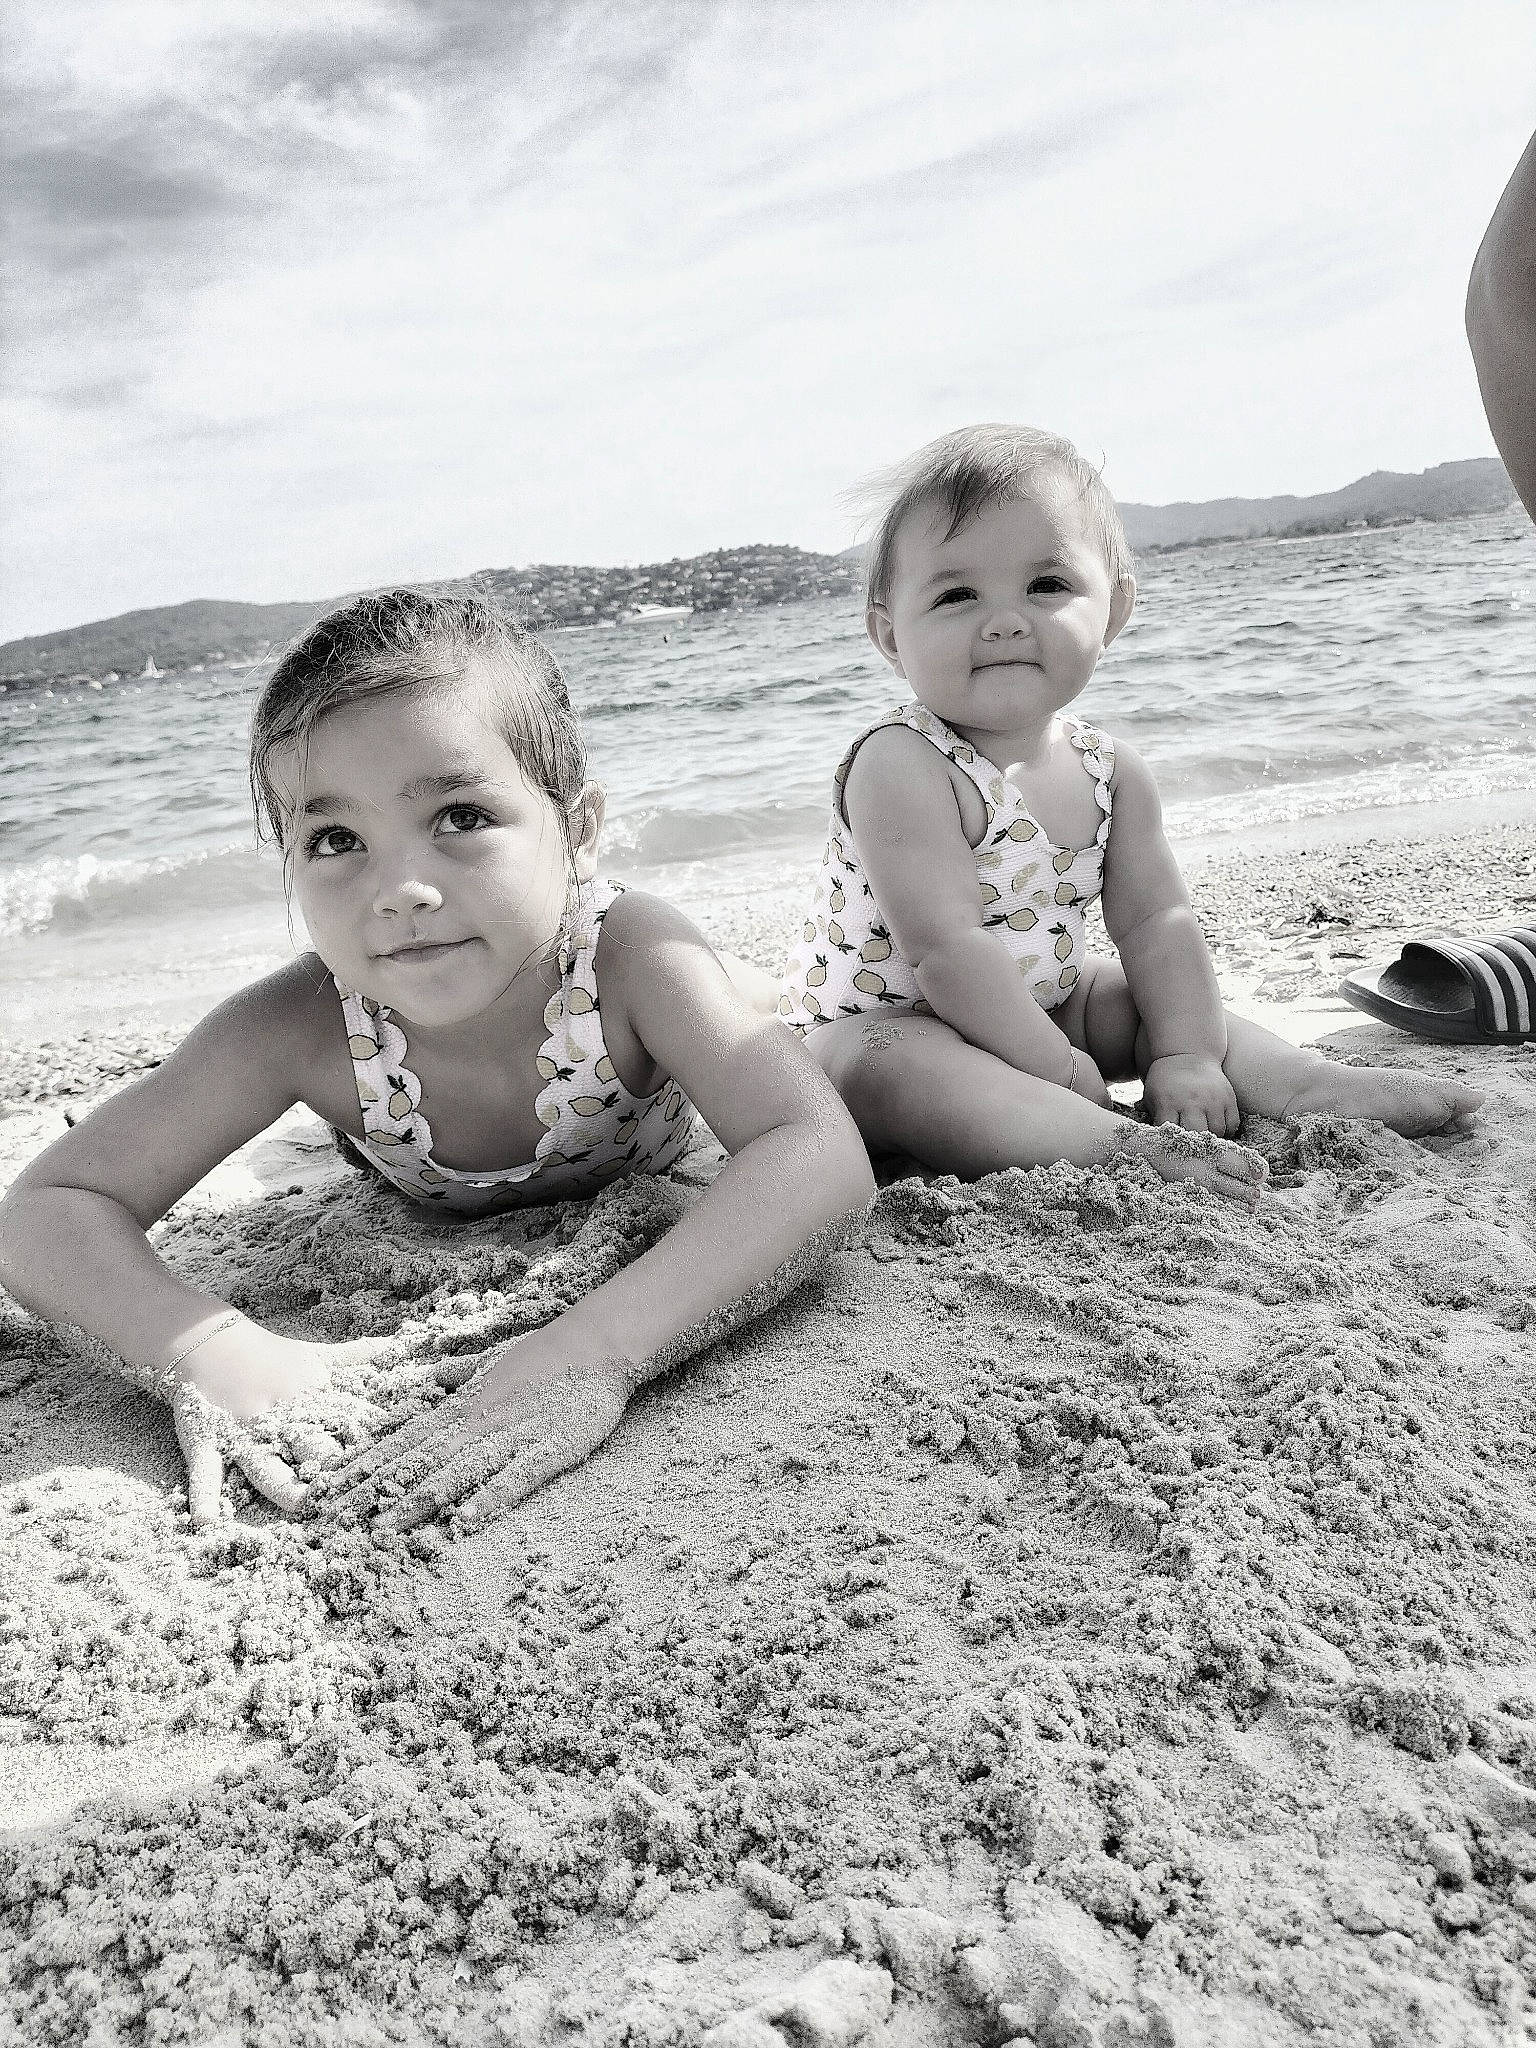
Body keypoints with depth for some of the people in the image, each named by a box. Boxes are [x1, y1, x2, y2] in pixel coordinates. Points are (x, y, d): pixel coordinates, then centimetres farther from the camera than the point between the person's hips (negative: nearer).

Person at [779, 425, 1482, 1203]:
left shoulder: (1108, 770, -2)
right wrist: (1059, 1068, -25)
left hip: (1036, 1006, 8)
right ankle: (1117, 1143, -44)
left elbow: (1154, 921, -1)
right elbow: (944, 949, -29)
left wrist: (1187, 1056, -13)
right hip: (882, 1019, -7)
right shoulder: (901, 768, -26)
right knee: (881, 1067, -38)